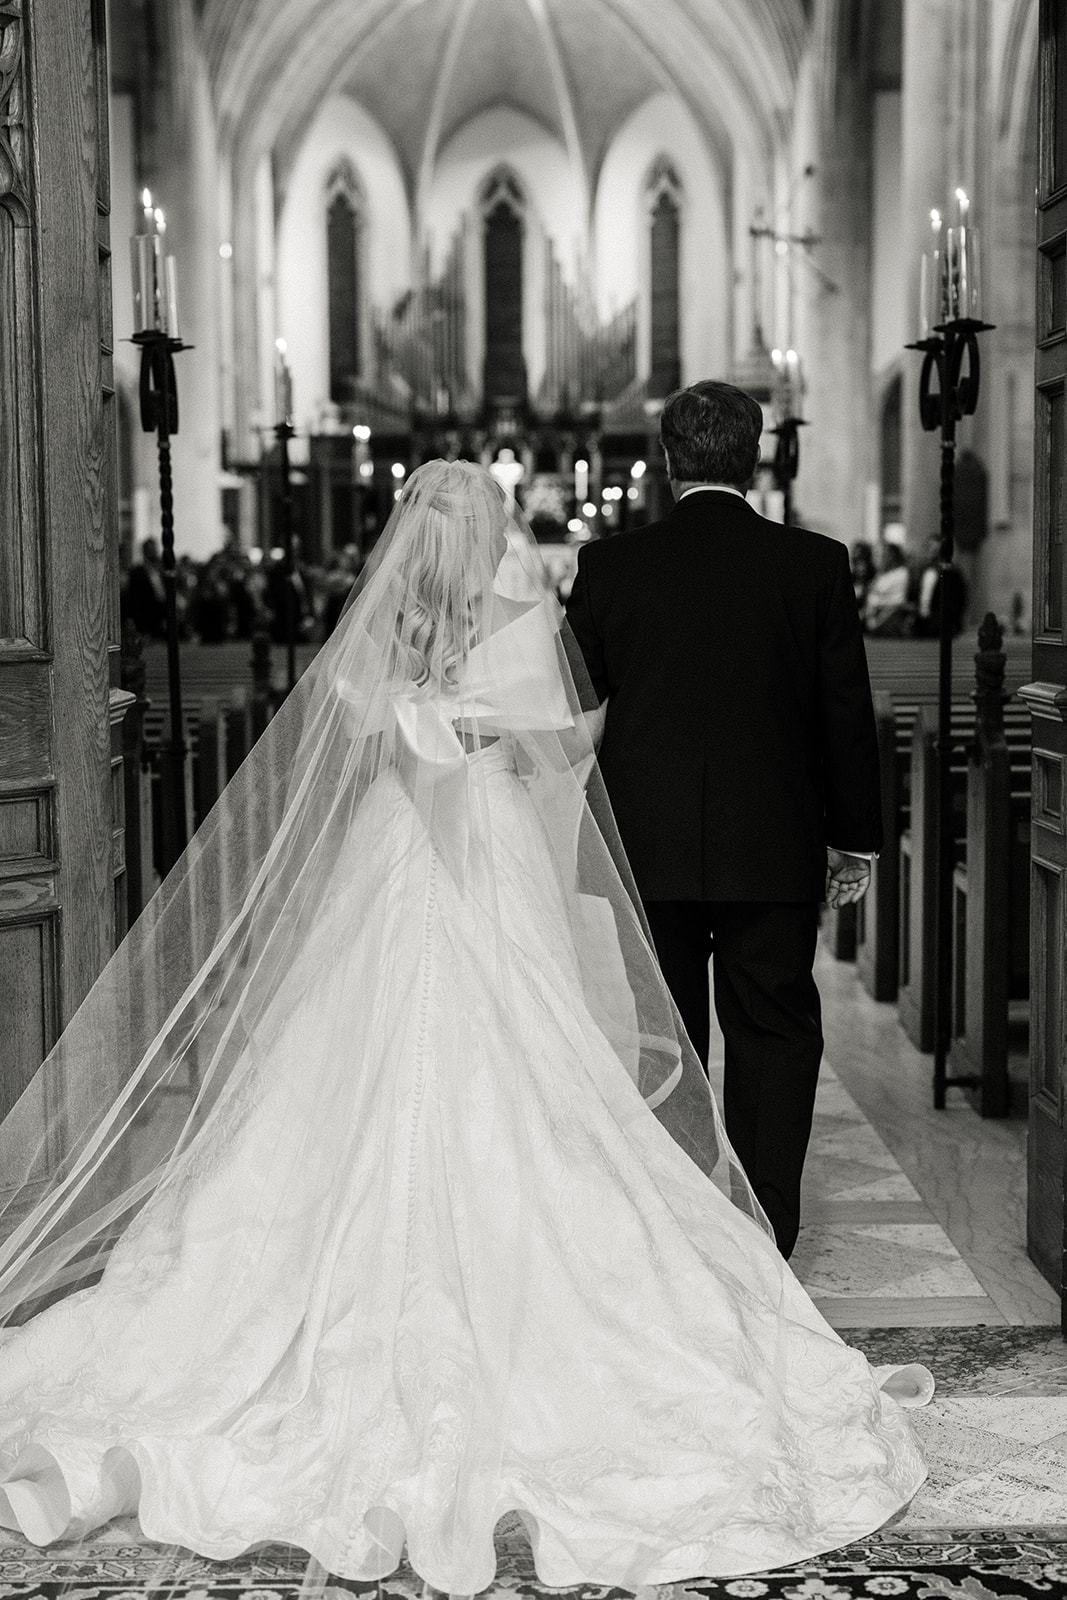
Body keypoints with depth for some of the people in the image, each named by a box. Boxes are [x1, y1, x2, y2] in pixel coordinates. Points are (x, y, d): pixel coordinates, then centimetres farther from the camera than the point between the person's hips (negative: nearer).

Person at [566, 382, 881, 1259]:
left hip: (645, 847, 1)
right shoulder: (816, 563, -5)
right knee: (774, 1033, 10)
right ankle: (764, 1231, 11)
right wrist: (854, 838, 9)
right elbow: (847, 714, -1)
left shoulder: (610, 565, -3)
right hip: (776, 848, -1)